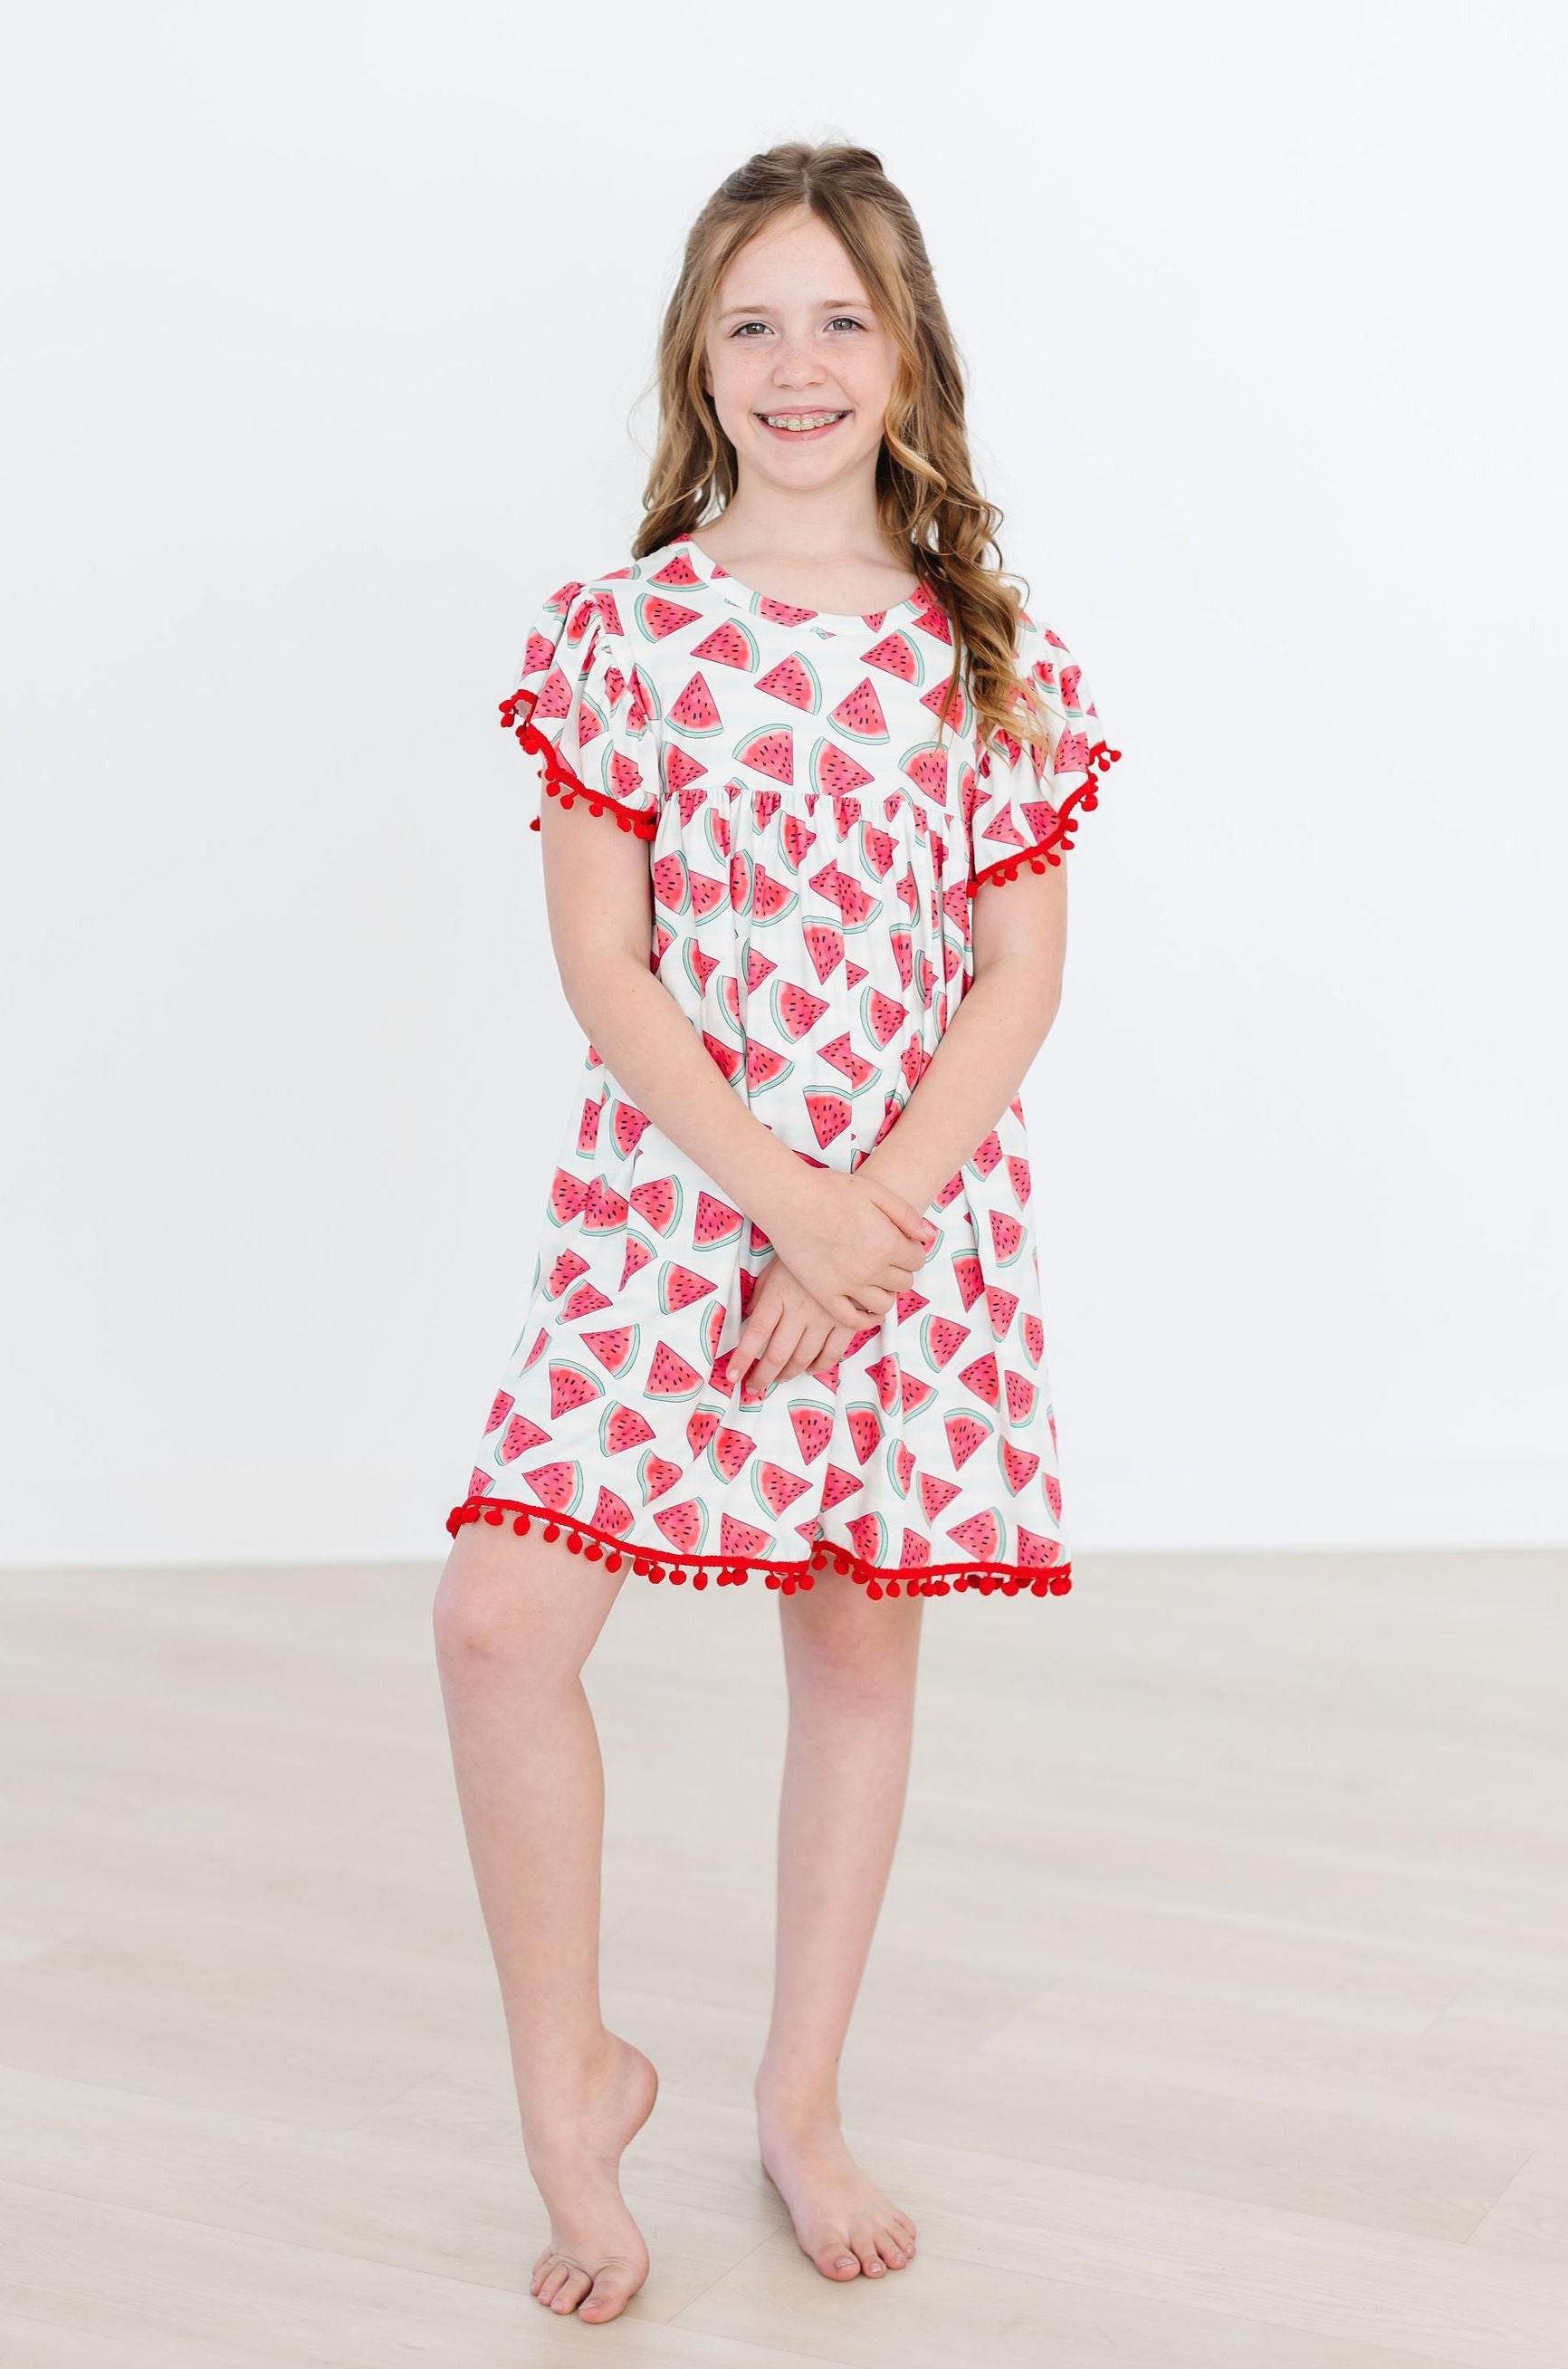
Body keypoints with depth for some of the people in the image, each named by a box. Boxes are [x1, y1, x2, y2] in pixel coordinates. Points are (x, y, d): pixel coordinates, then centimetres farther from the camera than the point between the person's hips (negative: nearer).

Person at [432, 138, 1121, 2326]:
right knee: (500, 1620, -14)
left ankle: (802, 2105, 27)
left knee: (863, 1646, 9)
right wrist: (783, 1202, -16)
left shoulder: (993, 653, 3)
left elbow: (1019, 977, 0)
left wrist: (876, 1219, -13)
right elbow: (600, 964, -5)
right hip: (670, 1197, -1)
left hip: (925, 1214, 1)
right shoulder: (617, 632, 0)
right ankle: (572, 2082, 8)